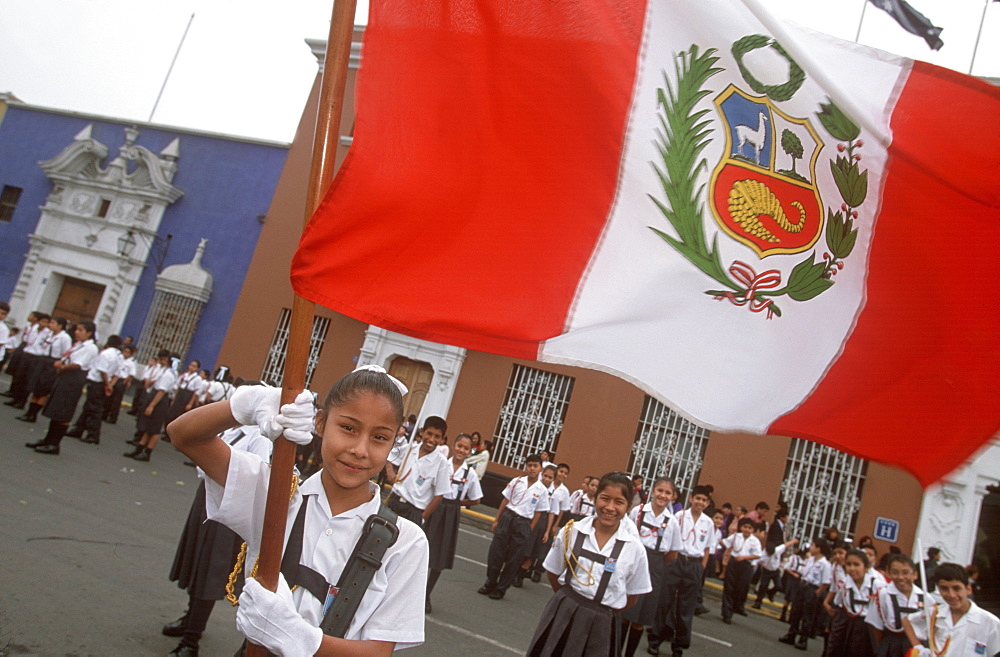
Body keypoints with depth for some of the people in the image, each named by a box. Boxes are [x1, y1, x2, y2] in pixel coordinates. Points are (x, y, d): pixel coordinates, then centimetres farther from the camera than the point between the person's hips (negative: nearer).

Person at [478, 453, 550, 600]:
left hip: (523, 524, -1)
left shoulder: (542, 491, -2)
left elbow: (538, 513, 3)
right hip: (507, 518, 1)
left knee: (513, 559, 4)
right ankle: (490, 583, 20)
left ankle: (501, 588, 18)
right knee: (496, 552, 2)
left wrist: (529, 530, -1)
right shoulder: (516, 481, 0)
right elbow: (505, 500, 5)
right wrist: (496, 520, 4)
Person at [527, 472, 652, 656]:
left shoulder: (634, 549, -9)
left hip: (600, 626, -1)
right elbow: (553, 573, 6)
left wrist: (602, 611, 0)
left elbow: (632, 597, 0)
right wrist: (568, 600, 3)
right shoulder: (570, 533, -6)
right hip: (562, 615, 1)